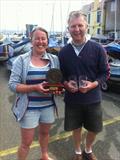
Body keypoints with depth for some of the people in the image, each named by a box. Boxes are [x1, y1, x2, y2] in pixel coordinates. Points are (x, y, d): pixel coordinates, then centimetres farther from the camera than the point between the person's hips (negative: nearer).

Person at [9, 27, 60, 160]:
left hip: (48, 106, 4)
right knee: (26, 142, 7)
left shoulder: (54, 59, 0)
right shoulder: (22, 60, -10)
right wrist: (35, 87, -26)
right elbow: (13, 84, -14)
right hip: (29, 108, -4)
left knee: (45, 132, 26)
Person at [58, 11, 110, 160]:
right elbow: (60, 74, 7)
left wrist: (93, 84, -21)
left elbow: (105, 73, -4)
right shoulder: (63, 51, -3)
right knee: (76, 128, 17)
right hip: (72, 99, 1)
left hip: (93, 99, 0)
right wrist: (66, 84, -14)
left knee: (94, 129, 16)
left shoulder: (97, 49, -9)